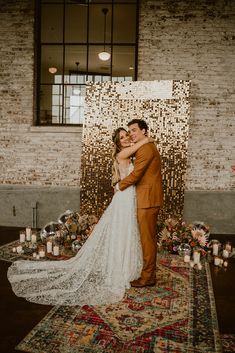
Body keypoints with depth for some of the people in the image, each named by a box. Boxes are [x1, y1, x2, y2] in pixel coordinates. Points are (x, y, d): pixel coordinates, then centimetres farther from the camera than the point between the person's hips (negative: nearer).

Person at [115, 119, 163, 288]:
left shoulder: (145, 148, -14)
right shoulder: (149, 147, 20)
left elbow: (136, 174, -18)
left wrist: (119, 185, -4)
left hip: (148, 199, -10)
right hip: (149, 199, 10)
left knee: (147, 238, -3)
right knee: (148, 237, 15)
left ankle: (148, 277, 6)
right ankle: (149, 272, 24)